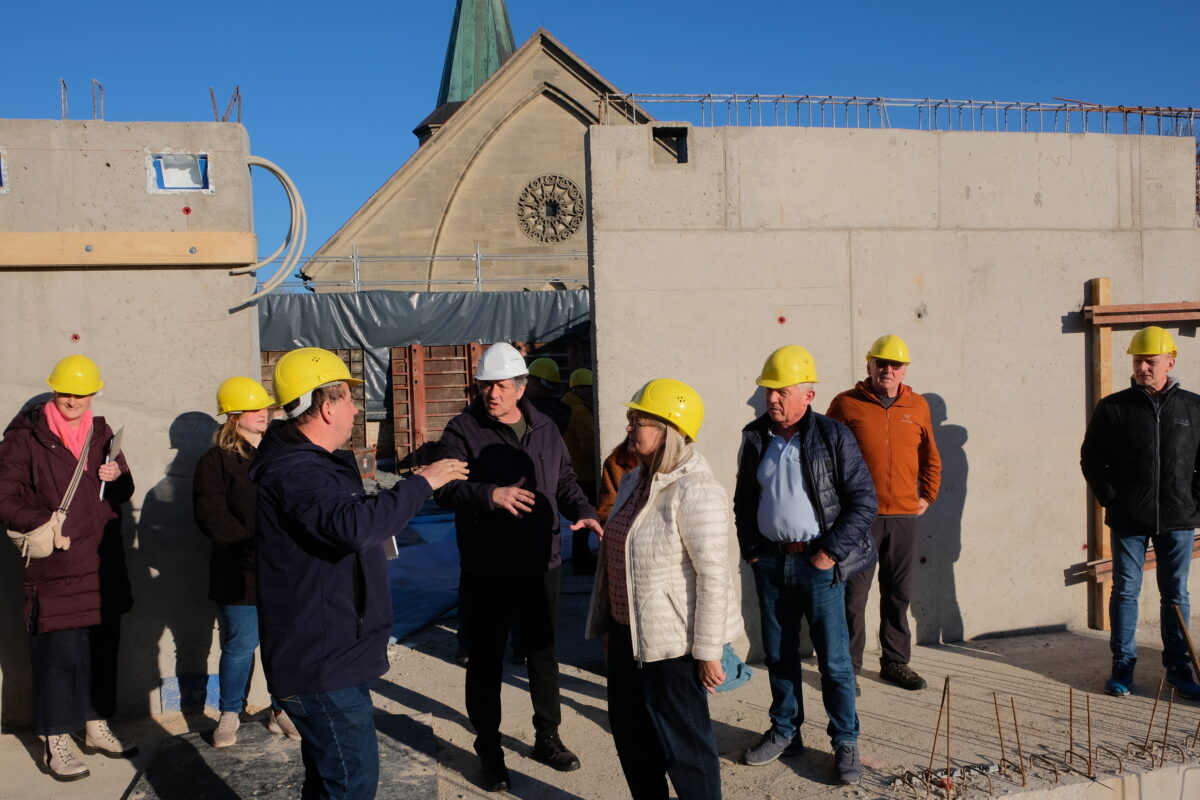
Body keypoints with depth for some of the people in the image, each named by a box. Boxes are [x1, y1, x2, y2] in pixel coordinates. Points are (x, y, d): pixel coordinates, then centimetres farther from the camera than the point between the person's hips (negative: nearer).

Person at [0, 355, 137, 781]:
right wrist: (42, 522, -21)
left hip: (103, 565, 6)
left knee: (103, 647, 13)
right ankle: (55, 743, 11)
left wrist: (116, 477, -5)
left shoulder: (101, 433, 11)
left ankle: (96, 727, 28)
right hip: (54, 567, -6)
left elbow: (124, 491, 17)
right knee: (58, 653, -3)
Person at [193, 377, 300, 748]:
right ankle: (229, 715, 22)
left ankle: (281, 710, 23)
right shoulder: (216, 461, -1)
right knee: (240, 645, 3)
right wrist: (254, 548, -16)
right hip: (241, 574, -3)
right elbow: (211, 516, -10)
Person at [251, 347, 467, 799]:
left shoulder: (309, 462, 14)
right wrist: (421, 483, -28)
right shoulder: (295, 473, -23)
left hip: (324, 655, 11)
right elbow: (355, 525, -39)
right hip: (321, 663, -11)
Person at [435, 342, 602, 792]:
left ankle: (547, 737, 34)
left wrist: (584, 512, -4)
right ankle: (489, 750, 22)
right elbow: (447, 489, -19)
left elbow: (565, 482, 15)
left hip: (541, 565, 4)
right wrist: (490, 495, -35)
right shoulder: (463, 431, -9)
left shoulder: (545, 429, 7)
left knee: (544, 654, 17)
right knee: (486, 661, 6)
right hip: (487, 571, -4)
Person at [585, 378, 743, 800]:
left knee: (681, 738, 4)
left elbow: (714, 575, -23)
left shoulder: (694, 492, -22)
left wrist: (708, 650, -21)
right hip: (627, 630, 9)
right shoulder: (635, 480, 7)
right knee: (630, 730, 20)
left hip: (673, 638, -9)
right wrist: (609, 622, 19)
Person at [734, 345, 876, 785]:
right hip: (770, 563, 4)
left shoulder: (833, 437, -7)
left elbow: (864, 501, -8)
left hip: (818, 563, -4)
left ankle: (845, 742, 17)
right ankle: (785, 731, 30)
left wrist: (831, 552, -13)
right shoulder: (756, 438, 6)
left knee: (834, 658, 2)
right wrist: (750, 548, 7)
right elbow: (744, 500, 16)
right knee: (778, 654, 14)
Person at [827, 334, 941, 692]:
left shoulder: (918, 406, 9)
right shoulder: (846, 404, -2)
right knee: (854, 594, -1)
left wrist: (927, 495, 14)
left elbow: (931, 458, 22)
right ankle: (848, 667, 10)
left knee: (898, 594, 13)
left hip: (904, 516, 4)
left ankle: (895, 662, 25)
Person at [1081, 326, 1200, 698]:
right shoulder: (1112, 408, -1)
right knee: (1125, 592, 5)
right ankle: (1123, 665, 14)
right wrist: (1110, 499, -3)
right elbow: (1091, 459, 3)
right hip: (1129, 520, -1)